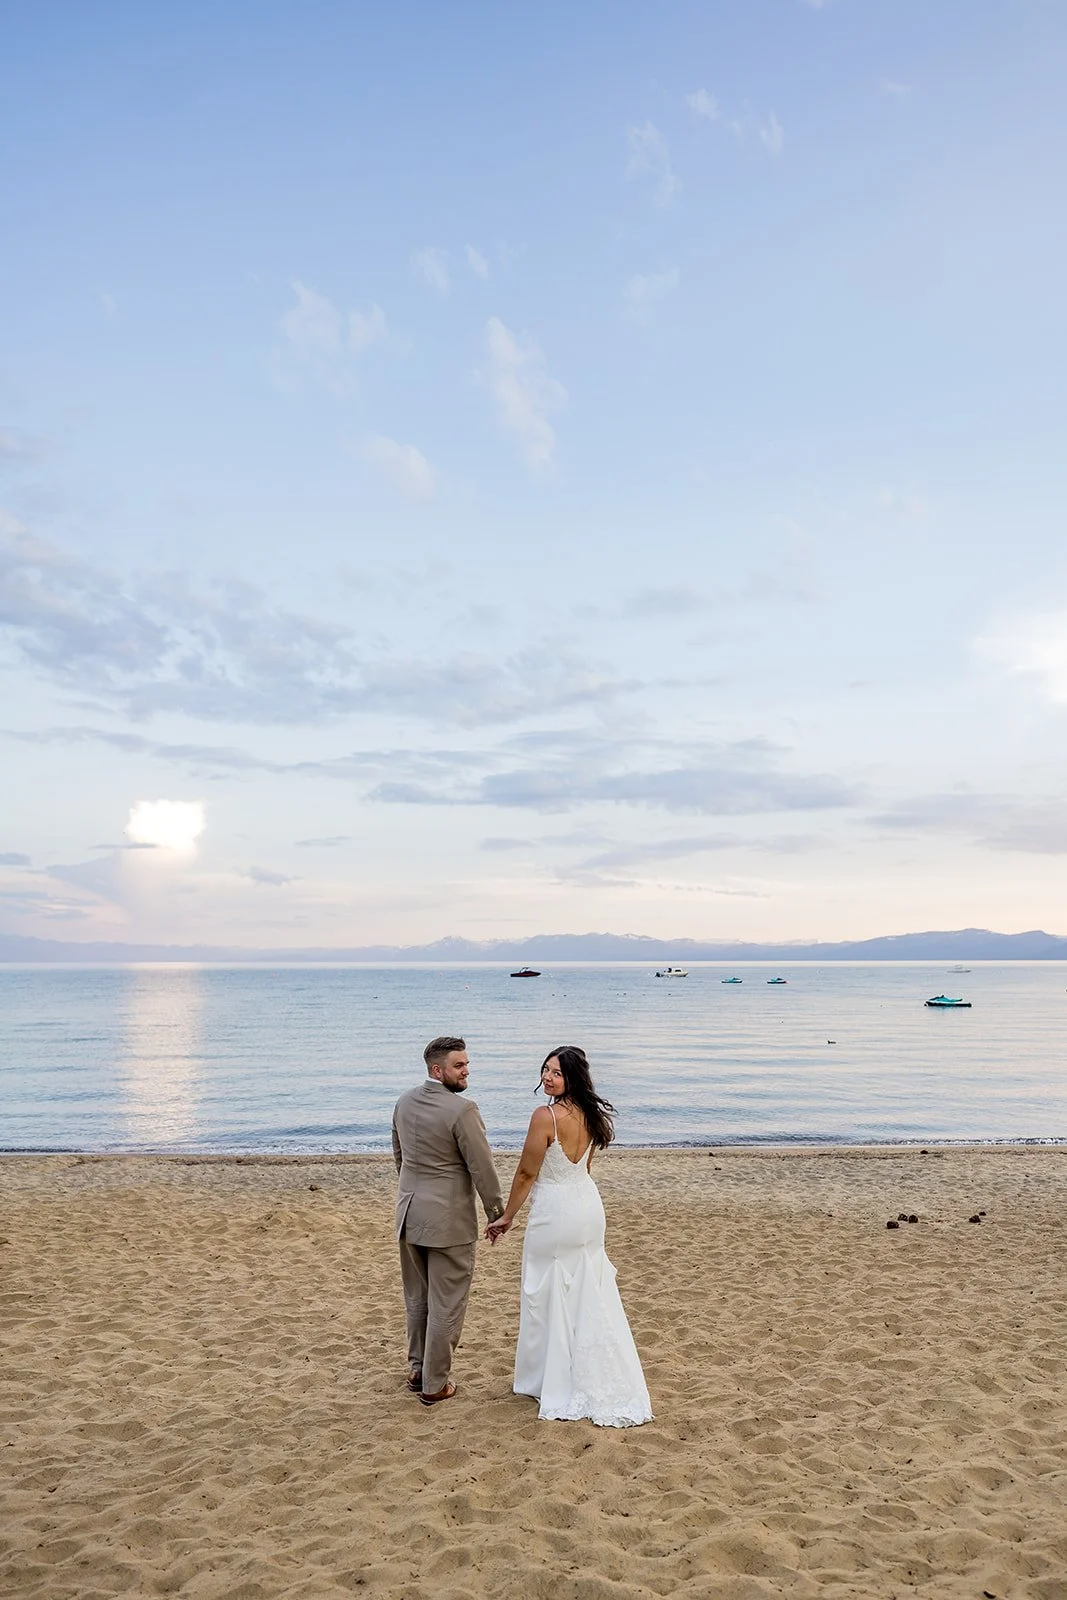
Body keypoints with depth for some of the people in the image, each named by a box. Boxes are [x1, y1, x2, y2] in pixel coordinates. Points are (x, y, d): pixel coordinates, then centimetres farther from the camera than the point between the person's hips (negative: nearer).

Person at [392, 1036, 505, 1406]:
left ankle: (417, 1369, 35)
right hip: (449, 1219, -7)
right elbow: (481, 1167, -16)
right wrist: (496, 1213, -3)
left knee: (417, 1298, 22)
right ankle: (434, 1385, 16)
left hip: (410, 1213, 7)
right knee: (446, 1304, 7)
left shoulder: (404, 1102, 2)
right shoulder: (462, 1109, -21)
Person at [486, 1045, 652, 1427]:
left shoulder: (545, 1116, -21)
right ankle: (596, 1380, 25)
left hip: (554, 1213, -7)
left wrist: (507, 1218, -4)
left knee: (551, 1299, 9)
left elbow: (526, 1174, -15)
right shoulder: (589, 1114, 2)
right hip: (589, 1206, 7)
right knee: (591, 1297, 16)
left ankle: (559, 1388, 21)